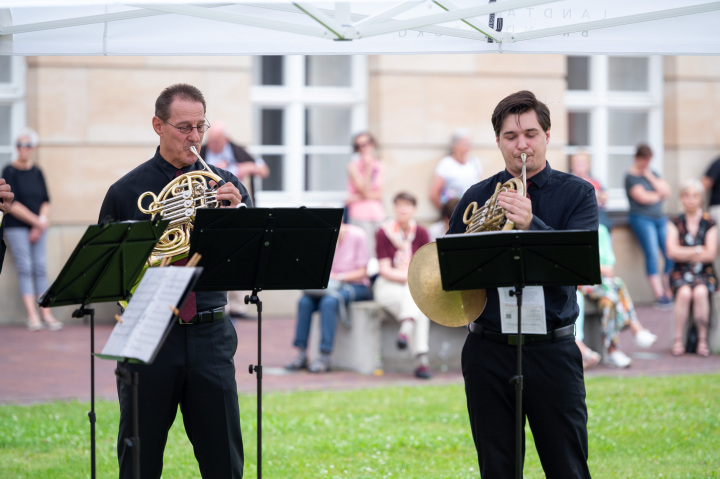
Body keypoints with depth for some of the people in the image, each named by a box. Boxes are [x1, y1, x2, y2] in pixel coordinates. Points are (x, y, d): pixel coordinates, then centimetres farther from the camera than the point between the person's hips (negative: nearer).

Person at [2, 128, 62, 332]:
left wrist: (41, 222, -7)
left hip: (38, 226, 4)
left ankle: (46, 313, -2)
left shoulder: (37, 172, 10)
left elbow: (45, 201, 10)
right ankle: (32, 315, -11)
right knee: (25, 267, -8)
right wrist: (37, 221, -11)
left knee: (40, 267, -1)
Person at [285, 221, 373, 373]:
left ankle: (325, 357, -34)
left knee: (328, 301, -35)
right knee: (305, 301, -24)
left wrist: (339, 277, -23)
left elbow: (362, 272, -11)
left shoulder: (357, 236, -11)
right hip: (332, 286, 5)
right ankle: (301, 355, -21)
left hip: (357, 286, -5)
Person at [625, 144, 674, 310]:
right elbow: (642, 198, -11)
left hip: (660, 218, 6)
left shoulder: (653, 173, 19)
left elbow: (666, 191, 7)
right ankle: (659, 296, -21)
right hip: (642, 218, -6)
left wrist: (650, 177, -1)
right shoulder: (631, 176, -1)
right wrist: (659, 195, 7)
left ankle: (669, 294, -5)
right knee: (652, 254, -19)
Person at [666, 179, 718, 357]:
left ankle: (703, 340, -24)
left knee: (700, 292, -34)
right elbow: (672, 252, -3)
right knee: (684, 293, -33)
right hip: (681, 273, 1)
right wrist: (698, 250, -7)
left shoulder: (709, 224, 6)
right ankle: (678, 340, -25)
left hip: (704, 273, -1)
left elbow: (711, 254, -5)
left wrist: (684, 254, -6)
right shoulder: (675, 223, 9)